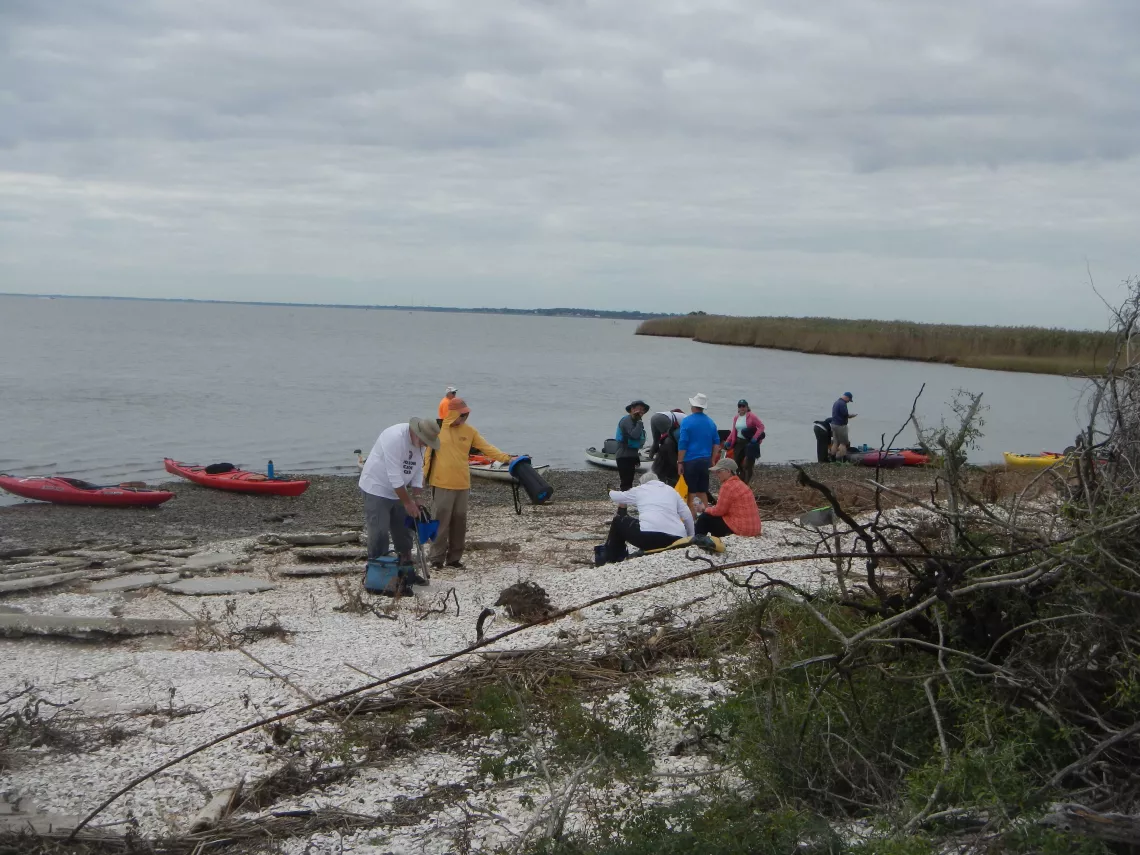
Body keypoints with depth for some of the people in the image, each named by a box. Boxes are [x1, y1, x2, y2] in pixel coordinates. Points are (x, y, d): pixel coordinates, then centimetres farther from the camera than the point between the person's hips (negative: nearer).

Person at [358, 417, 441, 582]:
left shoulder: (419, 442, -1)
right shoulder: (395, 438, -28)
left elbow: (418, 471, 6)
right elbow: (395, 475, -29)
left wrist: (414, 499, -3)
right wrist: (408, 503, -24)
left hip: (397, 491, 9)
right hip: (377, 490, -9)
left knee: (403, 532, 12)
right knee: (379, 533, -9)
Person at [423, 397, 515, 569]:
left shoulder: (469, 431, 6)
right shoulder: (436, 428, -4)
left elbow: (487, 448, 4)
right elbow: (426, 452, -2)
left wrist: (506, 458, -7)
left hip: (462, 484, 4)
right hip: (442, 484, -4)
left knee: (459, 522, 7)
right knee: (441, 521, -4)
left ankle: (454, 557, 16)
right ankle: (437, 558, 2)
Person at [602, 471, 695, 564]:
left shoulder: (639, 490, 21)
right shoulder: (671, 490, 27)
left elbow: (615, 497, 36)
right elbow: (687, 516, 18)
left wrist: (611, 492, 59)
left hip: (649, 534, -4)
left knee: (618, 521, 23)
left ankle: (612, 561, 27)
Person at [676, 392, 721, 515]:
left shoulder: (687, 421, -9)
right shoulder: (711, 422, 8)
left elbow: (682, 444, -11)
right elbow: (716, 443, 11)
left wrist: (680, 462, -7)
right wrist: (712, 461, 18)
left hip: (691, 461, -5)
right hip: (705, 461, 5)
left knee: (691, 492, 0)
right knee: (703, 491, 12)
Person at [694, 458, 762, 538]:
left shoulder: (728, 486, -15)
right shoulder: (738, 483, 15)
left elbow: (719, 511, -11)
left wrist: (707, 509, 7)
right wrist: (712, 507, 9)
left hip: (740, 528, -10)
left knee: (704, 519, 3)